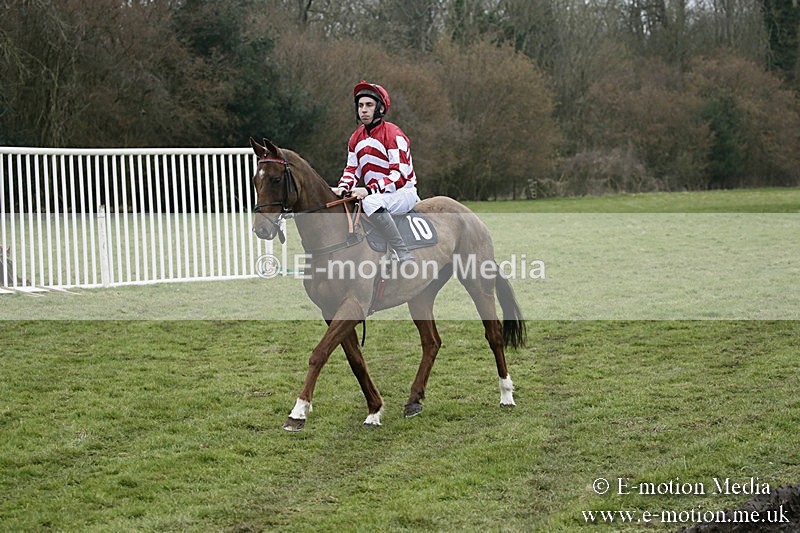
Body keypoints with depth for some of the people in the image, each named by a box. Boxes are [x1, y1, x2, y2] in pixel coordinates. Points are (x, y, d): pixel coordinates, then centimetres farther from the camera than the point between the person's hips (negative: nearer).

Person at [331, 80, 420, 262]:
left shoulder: (393, 135, -15)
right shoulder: (356, 137, 9)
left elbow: (400, 175, -22)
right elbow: (352, 169, 14)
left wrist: (369, 190, -31)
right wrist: (343, 188, -9)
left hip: (403, 192, -9)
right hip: (374, 194, 9)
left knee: (371, 203, -39)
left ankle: (403, 255, -38)